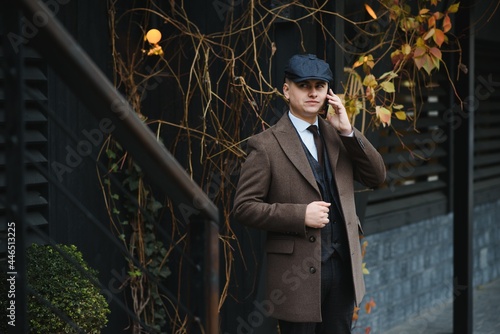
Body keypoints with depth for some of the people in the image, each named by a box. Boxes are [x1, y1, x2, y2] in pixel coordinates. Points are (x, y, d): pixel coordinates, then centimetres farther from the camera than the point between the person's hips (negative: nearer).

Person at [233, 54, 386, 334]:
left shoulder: (338, 135, 8)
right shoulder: (266, 145, -8)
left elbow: (377, 177, 3)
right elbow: (244, 207, -11)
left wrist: (348, 131, -7)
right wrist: (300, 215, -20)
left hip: (343, 266, 5)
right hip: (299, 274, -5)